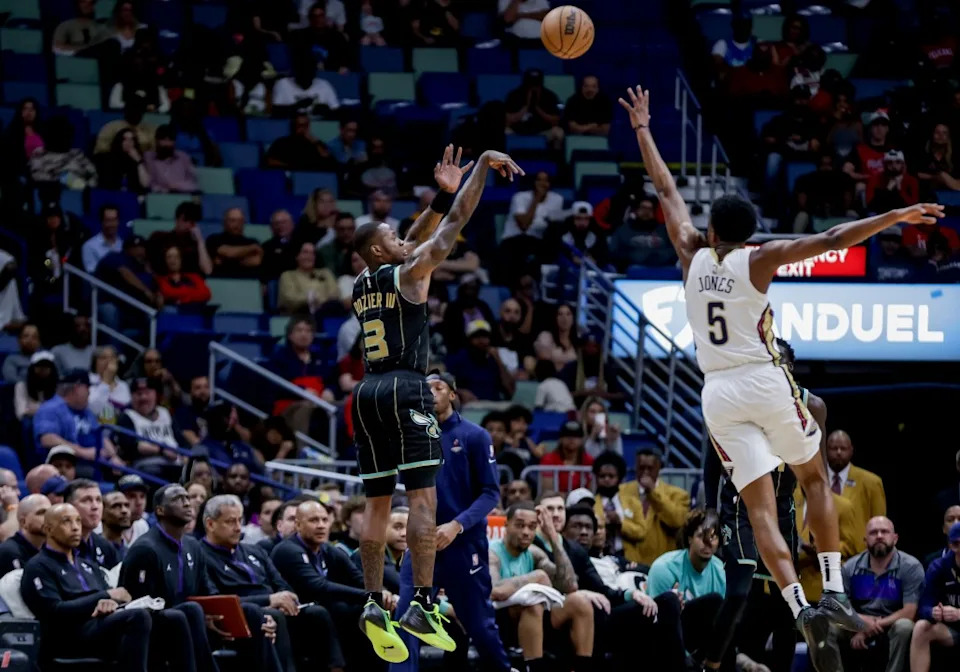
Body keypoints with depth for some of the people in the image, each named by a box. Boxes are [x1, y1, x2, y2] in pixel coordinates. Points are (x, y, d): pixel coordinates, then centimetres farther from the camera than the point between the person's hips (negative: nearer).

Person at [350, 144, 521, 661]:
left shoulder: (361, 286, 15)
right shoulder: (407, 275, -4)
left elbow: (414, 242, 25)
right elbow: (454, 226, -4)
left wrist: (442, 195, 21)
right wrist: (484, 166, 1)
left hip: (368, 392, 7)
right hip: (405, 389, -7)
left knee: (377, 502, 7)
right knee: (423, 496, -9)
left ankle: (374, 604, 0)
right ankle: (422, 605, -17)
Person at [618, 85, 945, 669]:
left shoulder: (693, 254, 7)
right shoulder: (759, 259, -3)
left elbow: (666, 189, 19)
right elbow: (830, 240, -12)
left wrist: (643, 128, 30)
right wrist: (892, 217, -11)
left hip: (718, 395, 2)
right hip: (766, 381, -2)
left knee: (761, 507, -2)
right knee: (815, 480, 17)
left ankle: (801, 607, -19)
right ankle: (834, 592, 6)